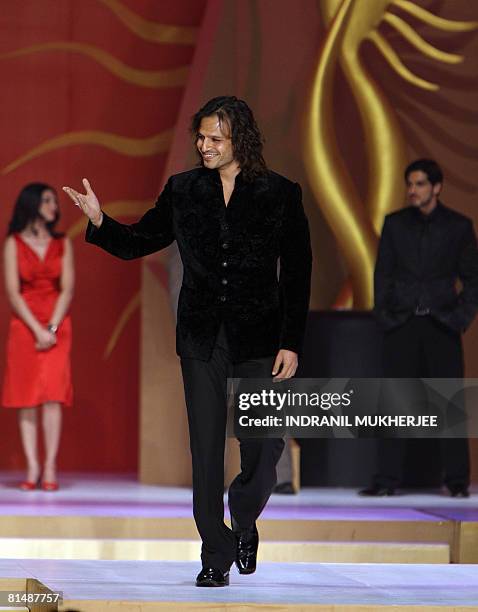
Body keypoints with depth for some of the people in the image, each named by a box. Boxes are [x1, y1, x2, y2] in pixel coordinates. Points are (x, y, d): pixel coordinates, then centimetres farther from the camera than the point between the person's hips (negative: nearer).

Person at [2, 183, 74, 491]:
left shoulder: (63, 244, 9)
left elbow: (67, 290, 2)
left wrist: (52, 328, -10)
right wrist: (37, 330, -12)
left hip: (57, 327, 0)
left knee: (52, 395, -11)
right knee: (26, 398, -2)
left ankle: (50, 468, -11)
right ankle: (32, 468, -1)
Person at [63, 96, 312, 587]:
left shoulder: (280, 194, -2)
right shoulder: (183, 190, 5)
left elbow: (297, 274, -1)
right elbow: (138, 242, 10)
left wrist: (290, 343, -6)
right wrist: (99, 222, -10)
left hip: (256, 340, -2)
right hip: (201, 340, 2)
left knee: (263, 448, -2)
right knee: (206, 452, 3)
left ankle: (244, 525, 28)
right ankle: (216, 556, 12)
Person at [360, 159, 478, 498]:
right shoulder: (395, 224, 8)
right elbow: (383, 273, 9)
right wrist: (383, 314, -2)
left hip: (442, 325, -1)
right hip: (402, 325, 1)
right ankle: (387, 479, 1)